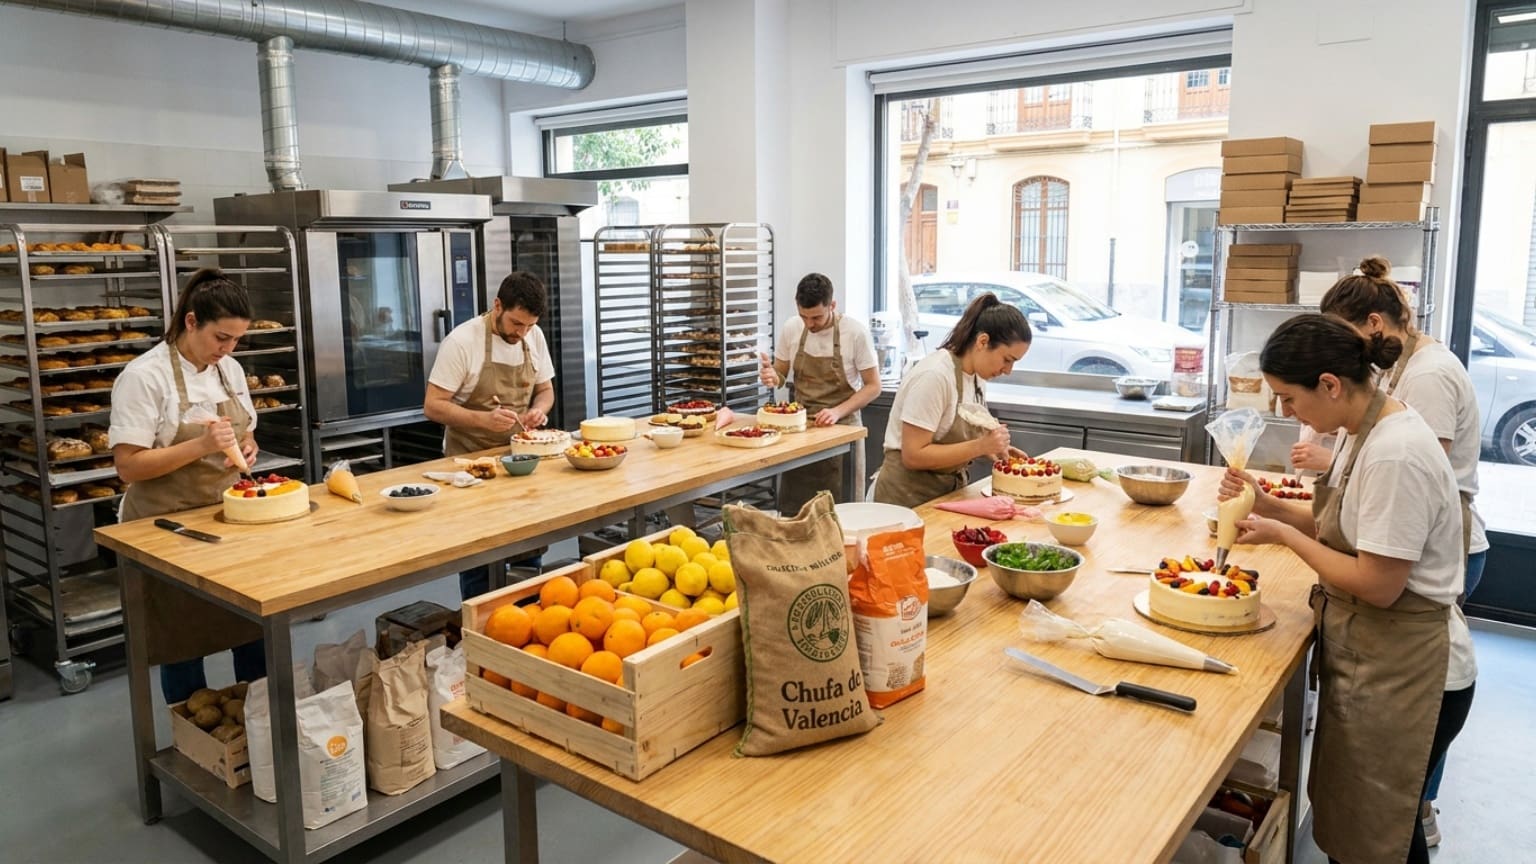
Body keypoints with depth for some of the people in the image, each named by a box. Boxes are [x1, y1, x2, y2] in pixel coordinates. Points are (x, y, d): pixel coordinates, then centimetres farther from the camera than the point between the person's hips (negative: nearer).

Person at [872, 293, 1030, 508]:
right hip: (911, 497, -7)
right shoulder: (934, 375, -21)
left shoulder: (976, 375, 3)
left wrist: (992, 448, -3)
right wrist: (980, 446, -23)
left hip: (950, 489, 8)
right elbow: (913, 455, -23)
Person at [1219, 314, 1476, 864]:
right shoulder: (1371, 430, 4)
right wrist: (1265, 504, -2)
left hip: (1402, 675, -9)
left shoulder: (1394, 456, -26)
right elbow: (1346, 529, 11)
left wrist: (1284, 535, -14)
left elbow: (1378, 585, -24)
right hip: (1375, 661, 9)